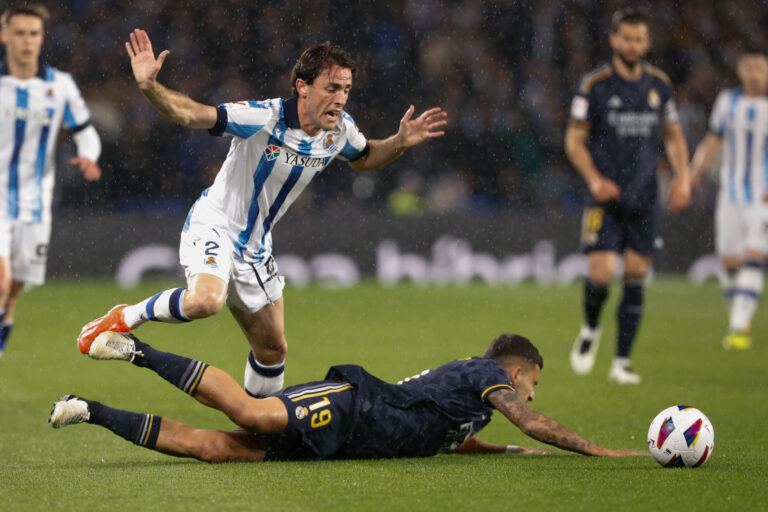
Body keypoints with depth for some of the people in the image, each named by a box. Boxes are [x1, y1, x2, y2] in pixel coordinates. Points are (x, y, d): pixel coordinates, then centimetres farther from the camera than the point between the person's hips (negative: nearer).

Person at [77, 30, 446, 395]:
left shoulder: (339, 130, -5)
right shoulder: (265, 118, -26)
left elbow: (363, 159, 19)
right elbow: (189, 114, -31)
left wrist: (400, 143, 0)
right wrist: (149, 87, -48)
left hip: (254, 249, 7)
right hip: (214, 224, -7)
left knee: (273, 349, 12)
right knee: (205, 301, -36)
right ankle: (126, 318, -11)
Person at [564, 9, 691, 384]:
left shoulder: (658, 84, 7)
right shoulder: (595, 85, -5)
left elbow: (672, 135, 18)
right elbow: (574, 140, -2)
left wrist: (682, 177, 3)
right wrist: (594, 179, -16)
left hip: (645, 198, 3)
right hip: (606, 198, -3)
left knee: (636, 277, 0)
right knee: (601, 274, -13)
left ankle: (622, 361, 8)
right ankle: (590, 329, 19)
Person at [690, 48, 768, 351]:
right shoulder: (728, 101, 6)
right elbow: (713, 142, 15)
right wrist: (695, 169, -1)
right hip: (731, 193, 3)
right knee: (730, 261, 3)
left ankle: (739, 328, -19)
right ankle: (738, 315, 27)